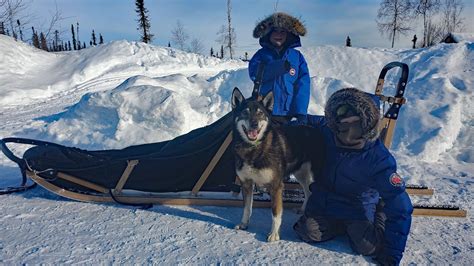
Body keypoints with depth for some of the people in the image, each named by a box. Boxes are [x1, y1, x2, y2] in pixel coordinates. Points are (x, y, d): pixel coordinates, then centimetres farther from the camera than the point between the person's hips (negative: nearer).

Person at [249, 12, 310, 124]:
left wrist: (301, 111, -13)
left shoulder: (297, 56, 6)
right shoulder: (261, 54, 6)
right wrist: (277, 67, -24)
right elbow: (254, 73, -11)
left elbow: (303, 84, -3)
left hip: (288, 112, 1)